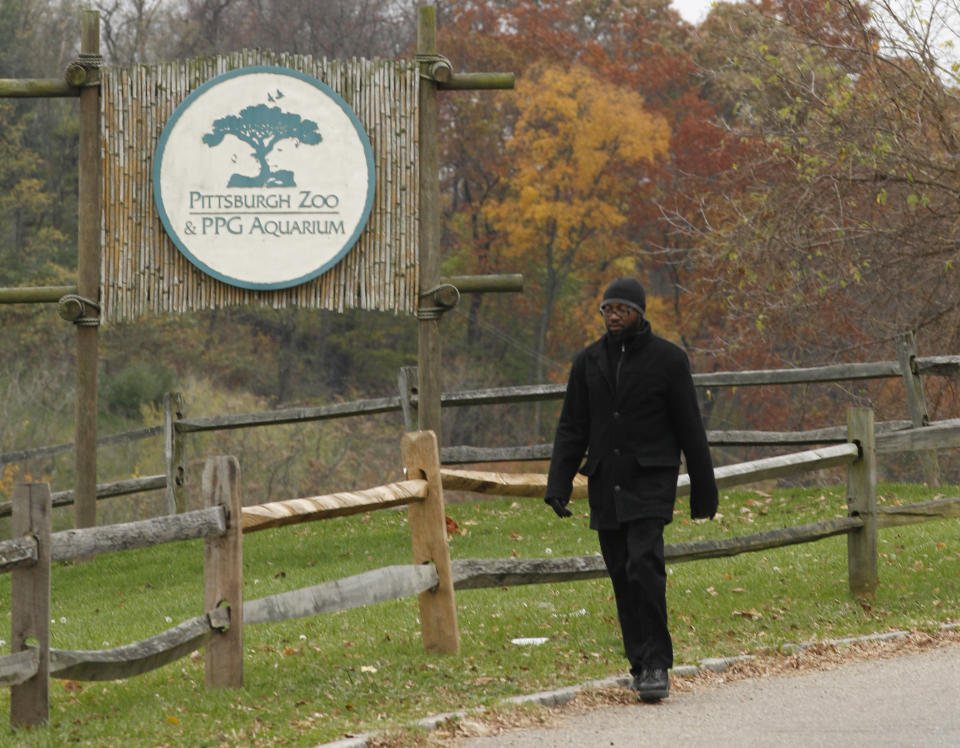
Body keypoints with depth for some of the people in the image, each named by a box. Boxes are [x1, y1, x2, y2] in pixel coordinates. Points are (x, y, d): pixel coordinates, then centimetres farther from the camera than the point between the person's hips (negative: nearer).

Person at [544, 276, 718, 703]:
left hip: (650, 479, -4)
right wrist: (558, 485, 0)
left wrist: (704, 491, 4)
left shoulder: (667, 359, -1)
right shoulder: (588, 362, 10)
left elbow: (690, 429, 3)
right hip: (605, 483, 4)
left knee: (644, 564, -19)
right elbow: (572, 428, 11)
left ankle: (657, 666, -17)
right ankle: (640, 665, 12)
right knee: (622, 577, 4)